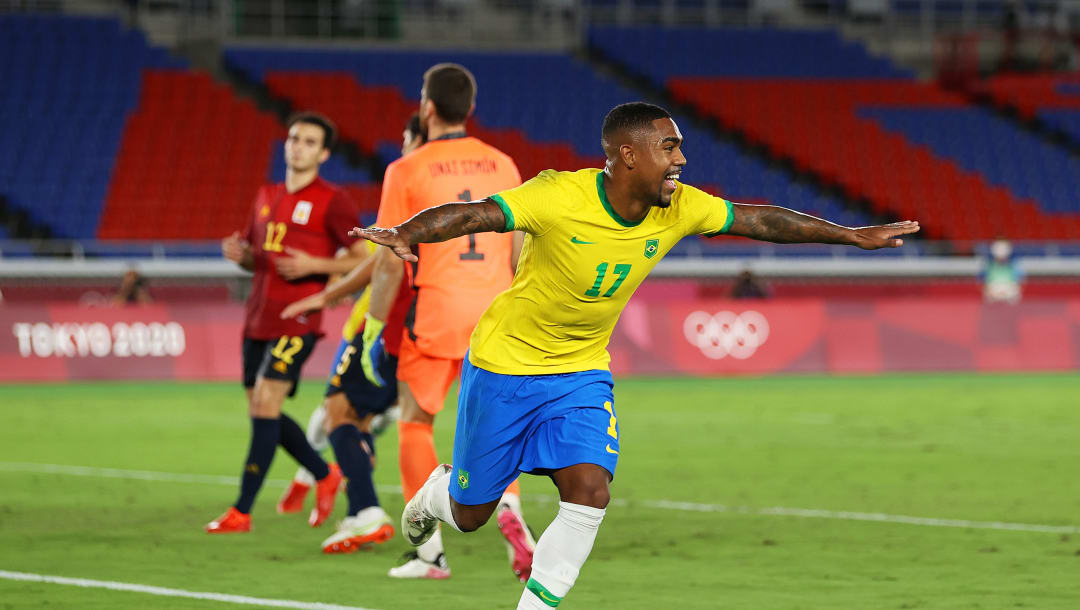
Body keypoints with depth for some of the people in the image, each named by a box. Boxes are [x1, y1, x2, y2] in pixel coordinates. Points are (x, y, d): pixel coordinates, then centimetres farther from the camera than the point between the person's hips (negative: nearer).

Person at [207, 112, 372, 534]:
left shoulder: (331, 201, -3)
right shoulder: (267, 196, 17)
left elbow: (363, 262, -3)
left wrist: (314, 265, -16)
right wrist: (239, 254, 3)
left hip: (297, 320, -8)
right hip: (259, 318, 8)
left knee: (266, 403, -14)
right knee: (261, 412, 9)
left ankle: (241, 511, -12)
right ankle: (325, 476, 30)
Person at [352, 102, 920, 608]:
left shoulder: (679, 208, -10)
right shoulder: (559, 197, -28)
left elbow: (760, 219, 2)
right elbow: (473, 214, -38)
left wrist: (853, 235, 4)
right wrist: (405, 233, -56)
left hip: (582, 374, 4)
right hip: (505, 363, -4)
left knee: (589, 494, -18)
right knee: (470, 515, 8)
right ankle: (435, 494, 46)